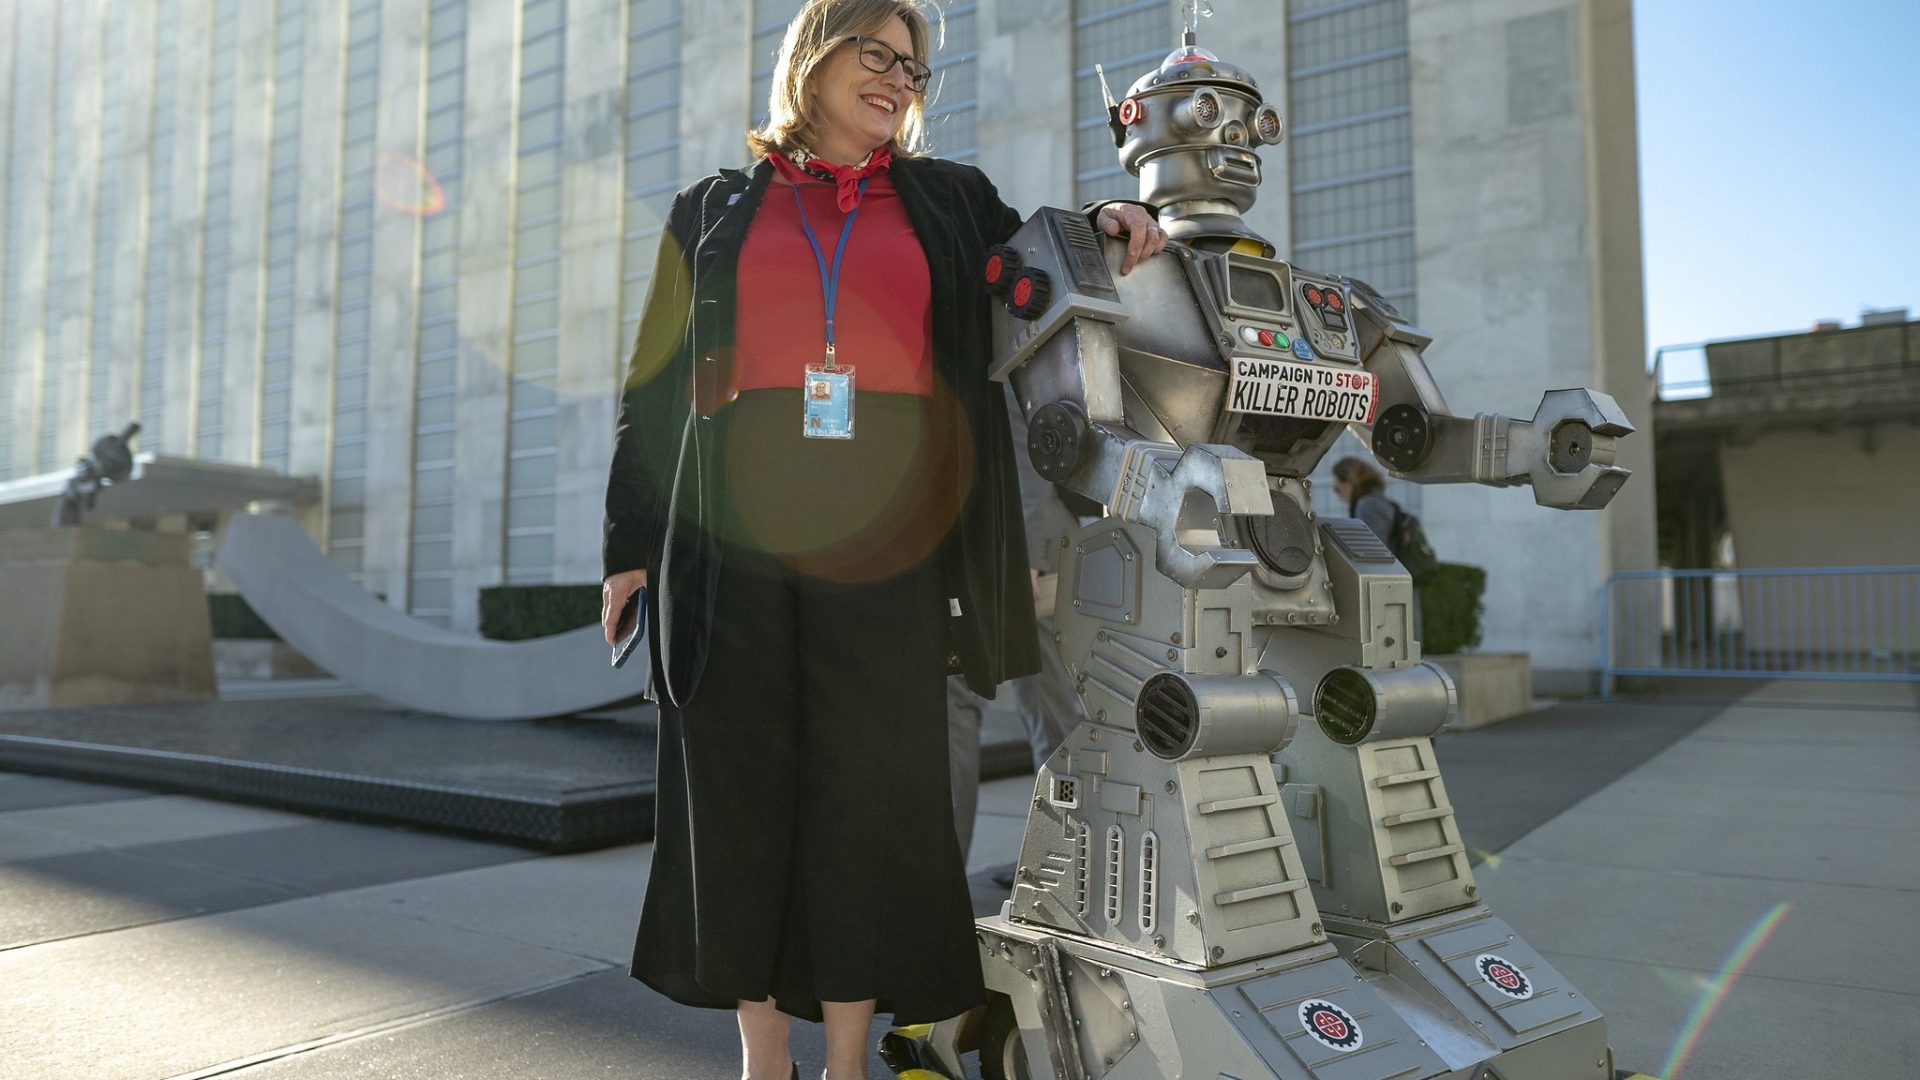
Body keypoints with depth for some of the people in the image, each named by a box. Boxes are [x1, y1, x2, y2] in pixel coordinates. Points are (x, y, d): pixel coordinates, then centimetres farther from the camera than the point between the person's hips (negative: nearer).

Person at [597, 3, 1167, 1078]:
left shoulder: (951, 201, 17)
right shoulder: (717, 208, 16)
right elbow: (657, 384, 12)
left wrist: (1110, 216, 8)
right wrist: (631, 544, 5)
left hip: (883, 533, 0)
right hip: (732, 536, 1)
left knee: (869, 787, 0)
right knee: (740, 786, 2)